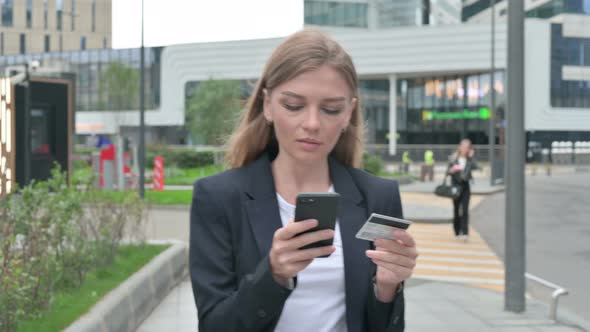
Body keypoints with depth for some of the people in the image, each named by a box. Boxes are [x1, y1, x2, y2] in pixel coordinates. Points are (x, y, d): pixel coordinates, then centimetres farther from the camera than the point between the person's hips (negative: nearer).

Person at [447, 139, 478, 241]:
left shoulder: (469, 159, 3)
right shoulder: (453, 159, 2)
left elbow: (475, 167, -15)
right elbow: (449, 171, 2)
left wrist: (471, 156, -11)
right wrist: (452, 169, -18)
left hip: (465, 186, -1)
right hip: (456, 185, 1)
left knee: (465, 210, -11)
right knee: (456, 210, 9)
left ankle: (465, 233, -16)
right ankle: (457, 232, 21)